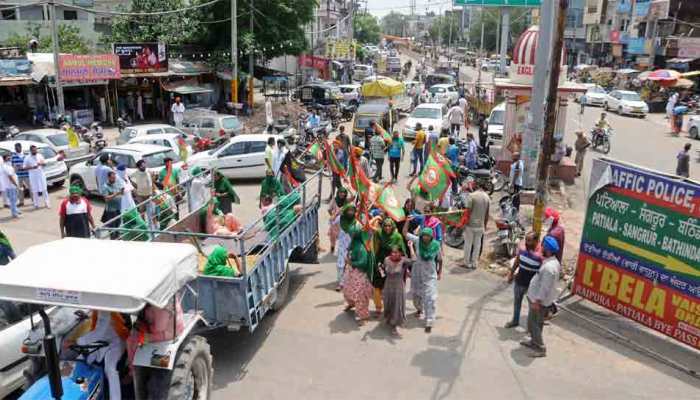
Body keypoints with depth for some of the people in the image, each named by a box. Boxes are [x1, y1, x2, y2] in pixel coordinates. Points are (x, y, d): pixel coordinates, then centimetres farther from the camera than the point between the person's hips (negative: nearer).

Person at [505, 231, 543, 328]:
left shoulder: (540, 256, -26)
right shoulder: (522, 249, -10)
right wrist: (511, 274, 17)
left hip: (531, 285, -6)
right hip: (518, 282, 6)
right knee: (516, 302, 24)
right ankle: (515, 321, 45)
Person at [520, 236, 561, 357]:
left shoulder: (549, 267, -30)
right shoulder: (553, 261, 3)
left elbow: (545, 287, -28)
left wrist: (537, 301, -22)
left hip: (539, 300, -10)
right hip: (538, 298, 10)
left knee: (534, 324, 2)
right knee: (535, 322, 23)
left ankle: (540, 348, 12)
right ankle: (534, 341, 39)